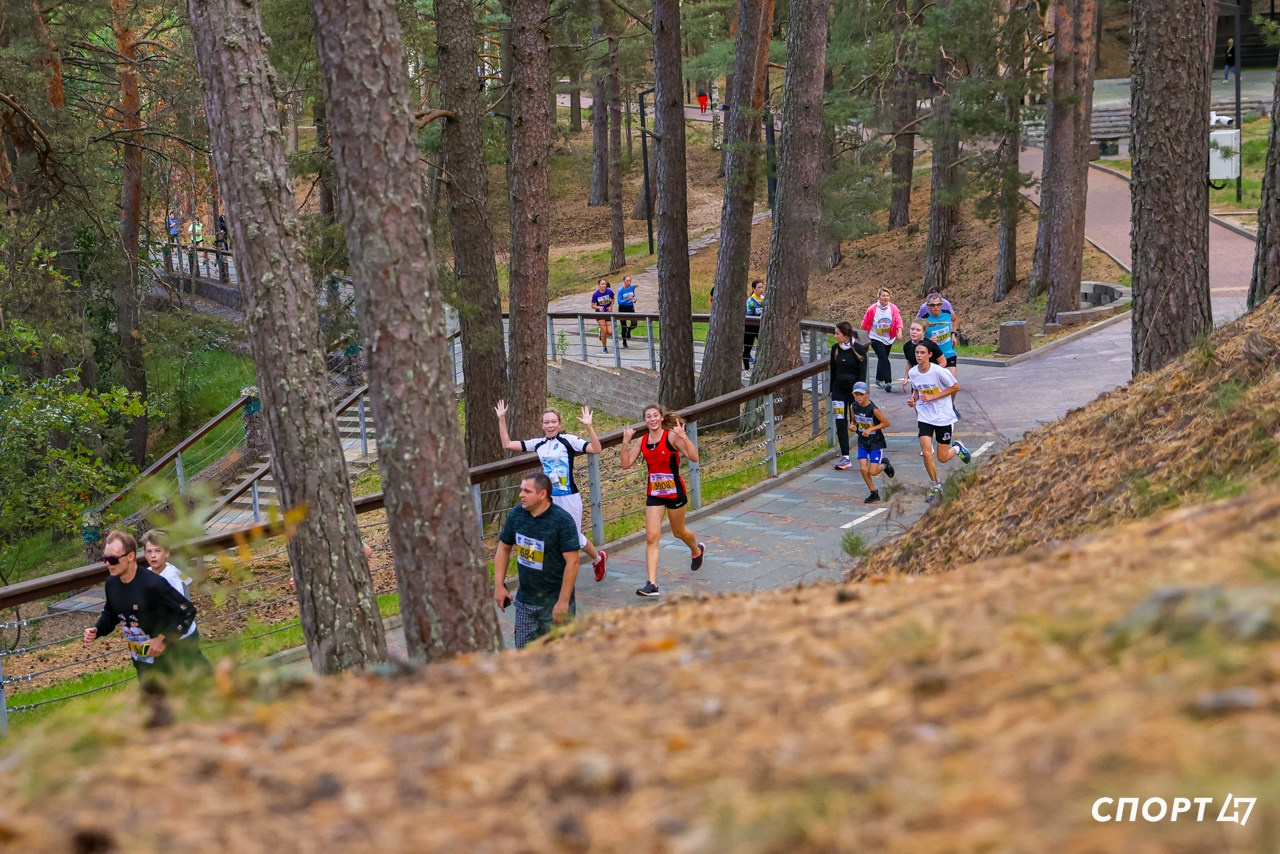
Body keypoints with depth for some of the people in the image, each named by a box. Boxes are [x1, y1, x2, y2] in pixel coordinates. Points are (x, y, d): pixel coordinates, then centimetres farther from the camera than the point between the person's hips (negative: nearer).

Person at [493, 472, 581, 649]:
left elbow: (572, 562, -19)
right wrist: (499, 585, 3)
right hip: (524, 601, 5)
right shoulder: (516, 515, -2)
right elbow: (503, 548, 11)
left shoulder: (562, 521, -18)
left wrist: (563, 602, -20)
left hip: (554, 602, -5)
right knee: (523, 649, 11)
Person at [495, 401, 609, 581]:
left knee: (575, 537, 9)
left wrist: (589, 426, -32)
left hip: (569, 498, -5)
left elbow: (596, 449, -21)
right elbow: (507, 444, 6)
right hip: (549, 498, 5)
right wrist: (502, 419, 0)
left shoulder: (568, 440, -10)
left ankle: (598, 557, 39)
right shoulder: (538, 444, 4)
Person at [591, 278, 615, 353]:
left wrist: (611, 306, -7)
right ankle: (605, 348, 9)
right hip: (600, 314, -2)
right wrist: (599, 307, -24)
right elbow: (593, 306, -5)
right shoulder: (595, 294, -14)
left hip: (608, 313, 2)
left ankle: (601, 332, 29)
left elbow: (613, 299, 11)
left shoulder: (609, 291, -10)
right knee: (604, 331, -10)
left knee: (610, 332, -6)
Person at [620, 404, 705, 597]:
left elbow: (694, 457, -25)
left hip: (675, 492, -3)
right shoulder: (642, 441, -1)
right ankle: (652, 584, -11)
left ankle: (697, 551, 54)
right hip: (653, 493, 4)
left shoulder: (671, 437, -16)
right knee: (651, 537, -8)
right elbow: (626, 464, -1)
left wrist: (683, 437, -35)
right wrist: (626, 441, -11)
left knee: (678, 532, 18)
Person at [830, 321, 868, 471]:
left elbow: (862, 373, -9)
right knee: (841, 424, -1)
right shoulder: (835, 348, 5)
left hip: (854, 390, -4)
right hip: (839, 390, 4)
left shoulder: (859, 349, -9)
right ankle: (845, 457, 2)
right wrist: (832, 391, 13)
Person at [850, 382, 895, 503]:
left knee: (872, 472, -7)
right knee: (863, 469, -6)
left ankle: (885, 464, 27)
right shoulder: (854, 407, -6)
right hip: (862, 443, 5)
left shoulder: (873, 409, -22)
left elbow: (886, 423, -14)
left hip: (876, 443, -5)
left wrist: (871, 429, -22)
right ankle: (874, 493, 12)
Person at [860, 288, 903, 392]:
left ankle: (879, 379, 37)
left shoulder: (893, 308, -7)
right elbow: (865, 323, -2)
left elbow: (898, 320, -15)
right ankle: (888, 382, -22)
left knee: (882, 359, 18)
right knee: (884, 359, -18)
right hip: (876, 338, -4)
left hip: (888, 339, 4)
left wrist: (899, 331, -33)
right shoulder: (872, 309, -13)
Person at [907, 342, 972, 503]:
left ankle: (957, 448, 39)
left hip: (943, 417, -3)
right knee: (926, 453, -11)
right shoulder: (912, 373, -4)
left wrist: (933, 397, -17)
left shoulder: (939, 371, -19)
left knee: (942, 458, 3)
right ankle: (935, 485, 11)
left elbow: (956, 387, -10)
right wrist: (914, 400, -7)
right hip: (924, 417, 3)